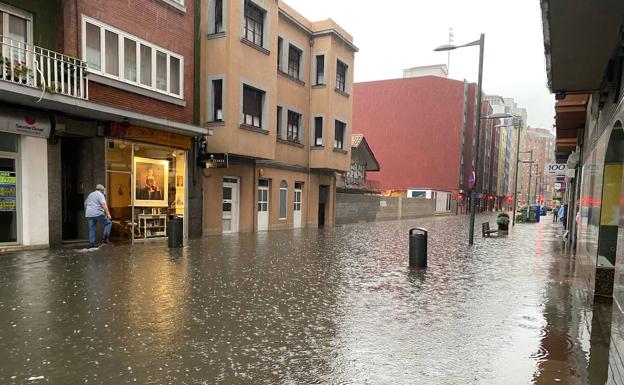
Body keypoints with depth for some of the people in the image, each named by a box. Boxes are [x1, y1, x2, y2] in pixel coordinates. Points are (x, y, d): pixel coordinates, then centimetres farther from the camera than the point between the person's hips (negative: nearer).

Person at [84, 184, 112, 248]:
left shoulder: (90, 195, 23)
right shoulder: (100, 195, -3)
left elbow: (85, 204, 30)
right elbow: (104, 205, -16)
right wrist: (108, 214, -20)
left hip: (89, 214, 7)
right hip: (97, 214, -7)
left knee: (92, 229, 9)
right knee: (108, 223, 5)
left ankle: (91, 244, 8)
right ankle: (105, 239, -5)